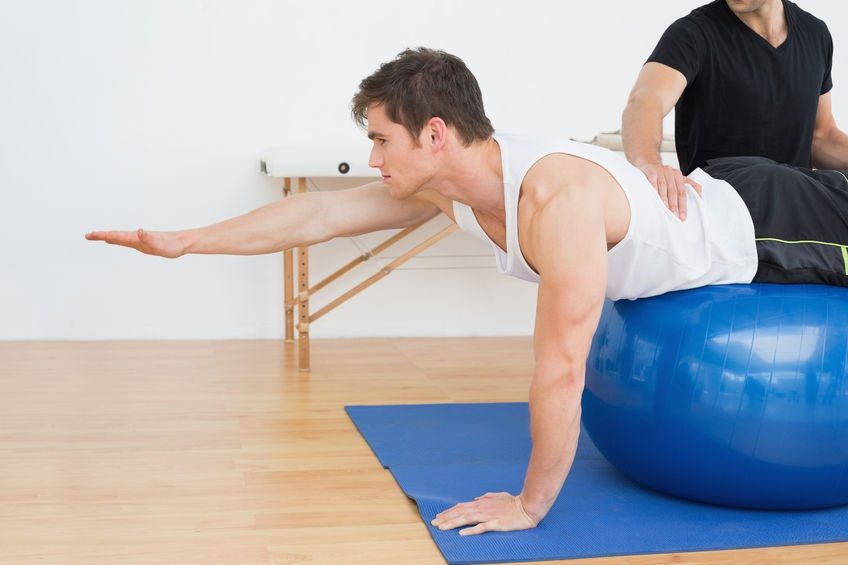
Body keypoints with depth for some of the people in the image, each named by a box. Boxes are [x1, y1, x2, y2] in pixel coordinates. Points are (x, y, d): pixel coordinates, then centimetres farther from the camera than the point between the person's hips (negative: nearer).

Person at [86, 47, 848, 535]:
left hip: (756, 224, -7)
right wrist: (183, 241, -13)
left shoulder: (556, 197, -46)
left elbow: (562, 369, -41)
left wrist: (530, 504, -30)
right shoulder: (442, 187, -18)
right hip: (705, 198, 7)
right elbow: (318, 215, -13)